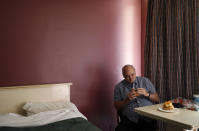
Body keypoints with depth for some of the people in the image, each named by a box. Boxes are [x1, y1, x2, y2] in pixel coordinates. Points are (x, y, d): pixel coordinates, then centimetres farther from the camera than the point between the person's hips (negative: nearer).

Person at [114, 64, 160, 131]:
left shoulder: (145, 81, 12)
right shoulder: (119, 87, 7)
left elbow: (157, 99, 12)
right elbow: (117, 107, 5)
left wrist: (146, 94, -7)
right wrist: (127, 99, -11)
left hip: (148, 118, 2)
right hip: (130, 119, -1)